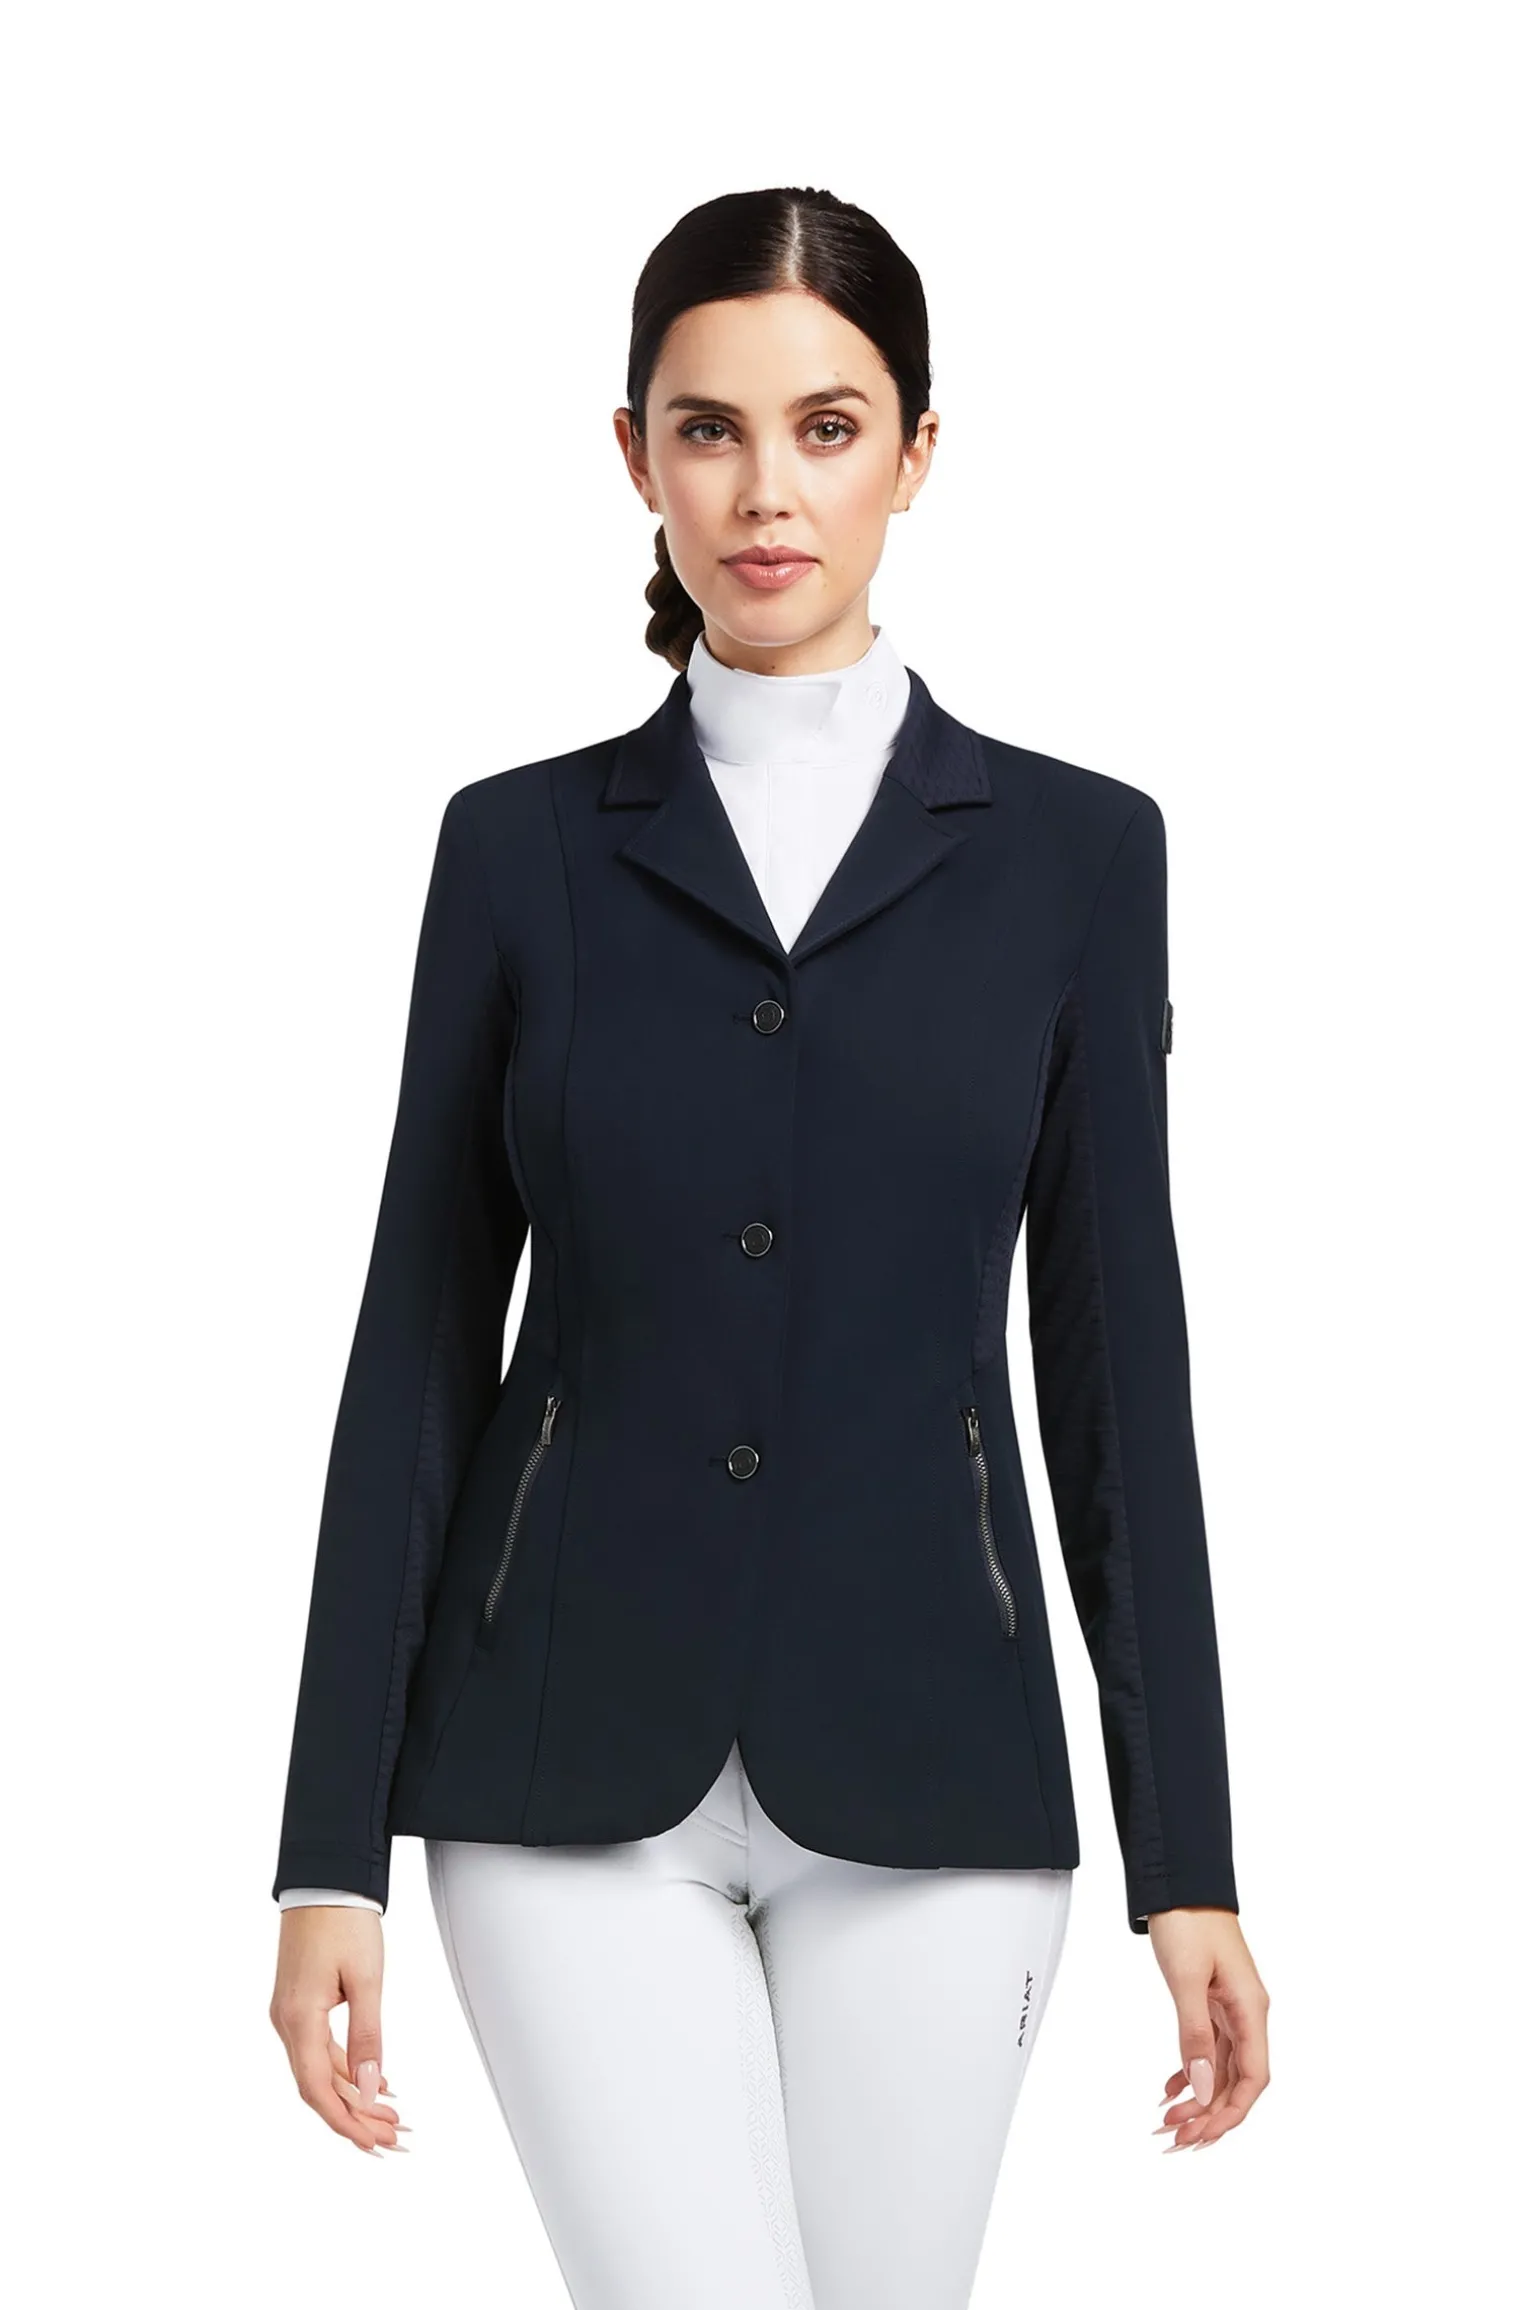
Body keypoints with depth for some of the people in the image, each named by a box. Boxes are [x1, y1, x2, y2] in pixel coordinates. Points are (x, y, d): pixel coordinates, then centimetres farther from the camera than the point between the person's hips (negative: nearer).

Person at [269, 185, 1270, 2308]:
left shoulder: (1073, 850, 3)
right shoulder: (523, 846, 3)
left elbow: (1114, 1362, 3)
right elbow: (423, 1346, 3)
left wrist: (1190, 1860, 1)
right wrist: (334, 1851, -1)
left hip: (922, 1775, 1)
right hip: (579, 1773, 0)